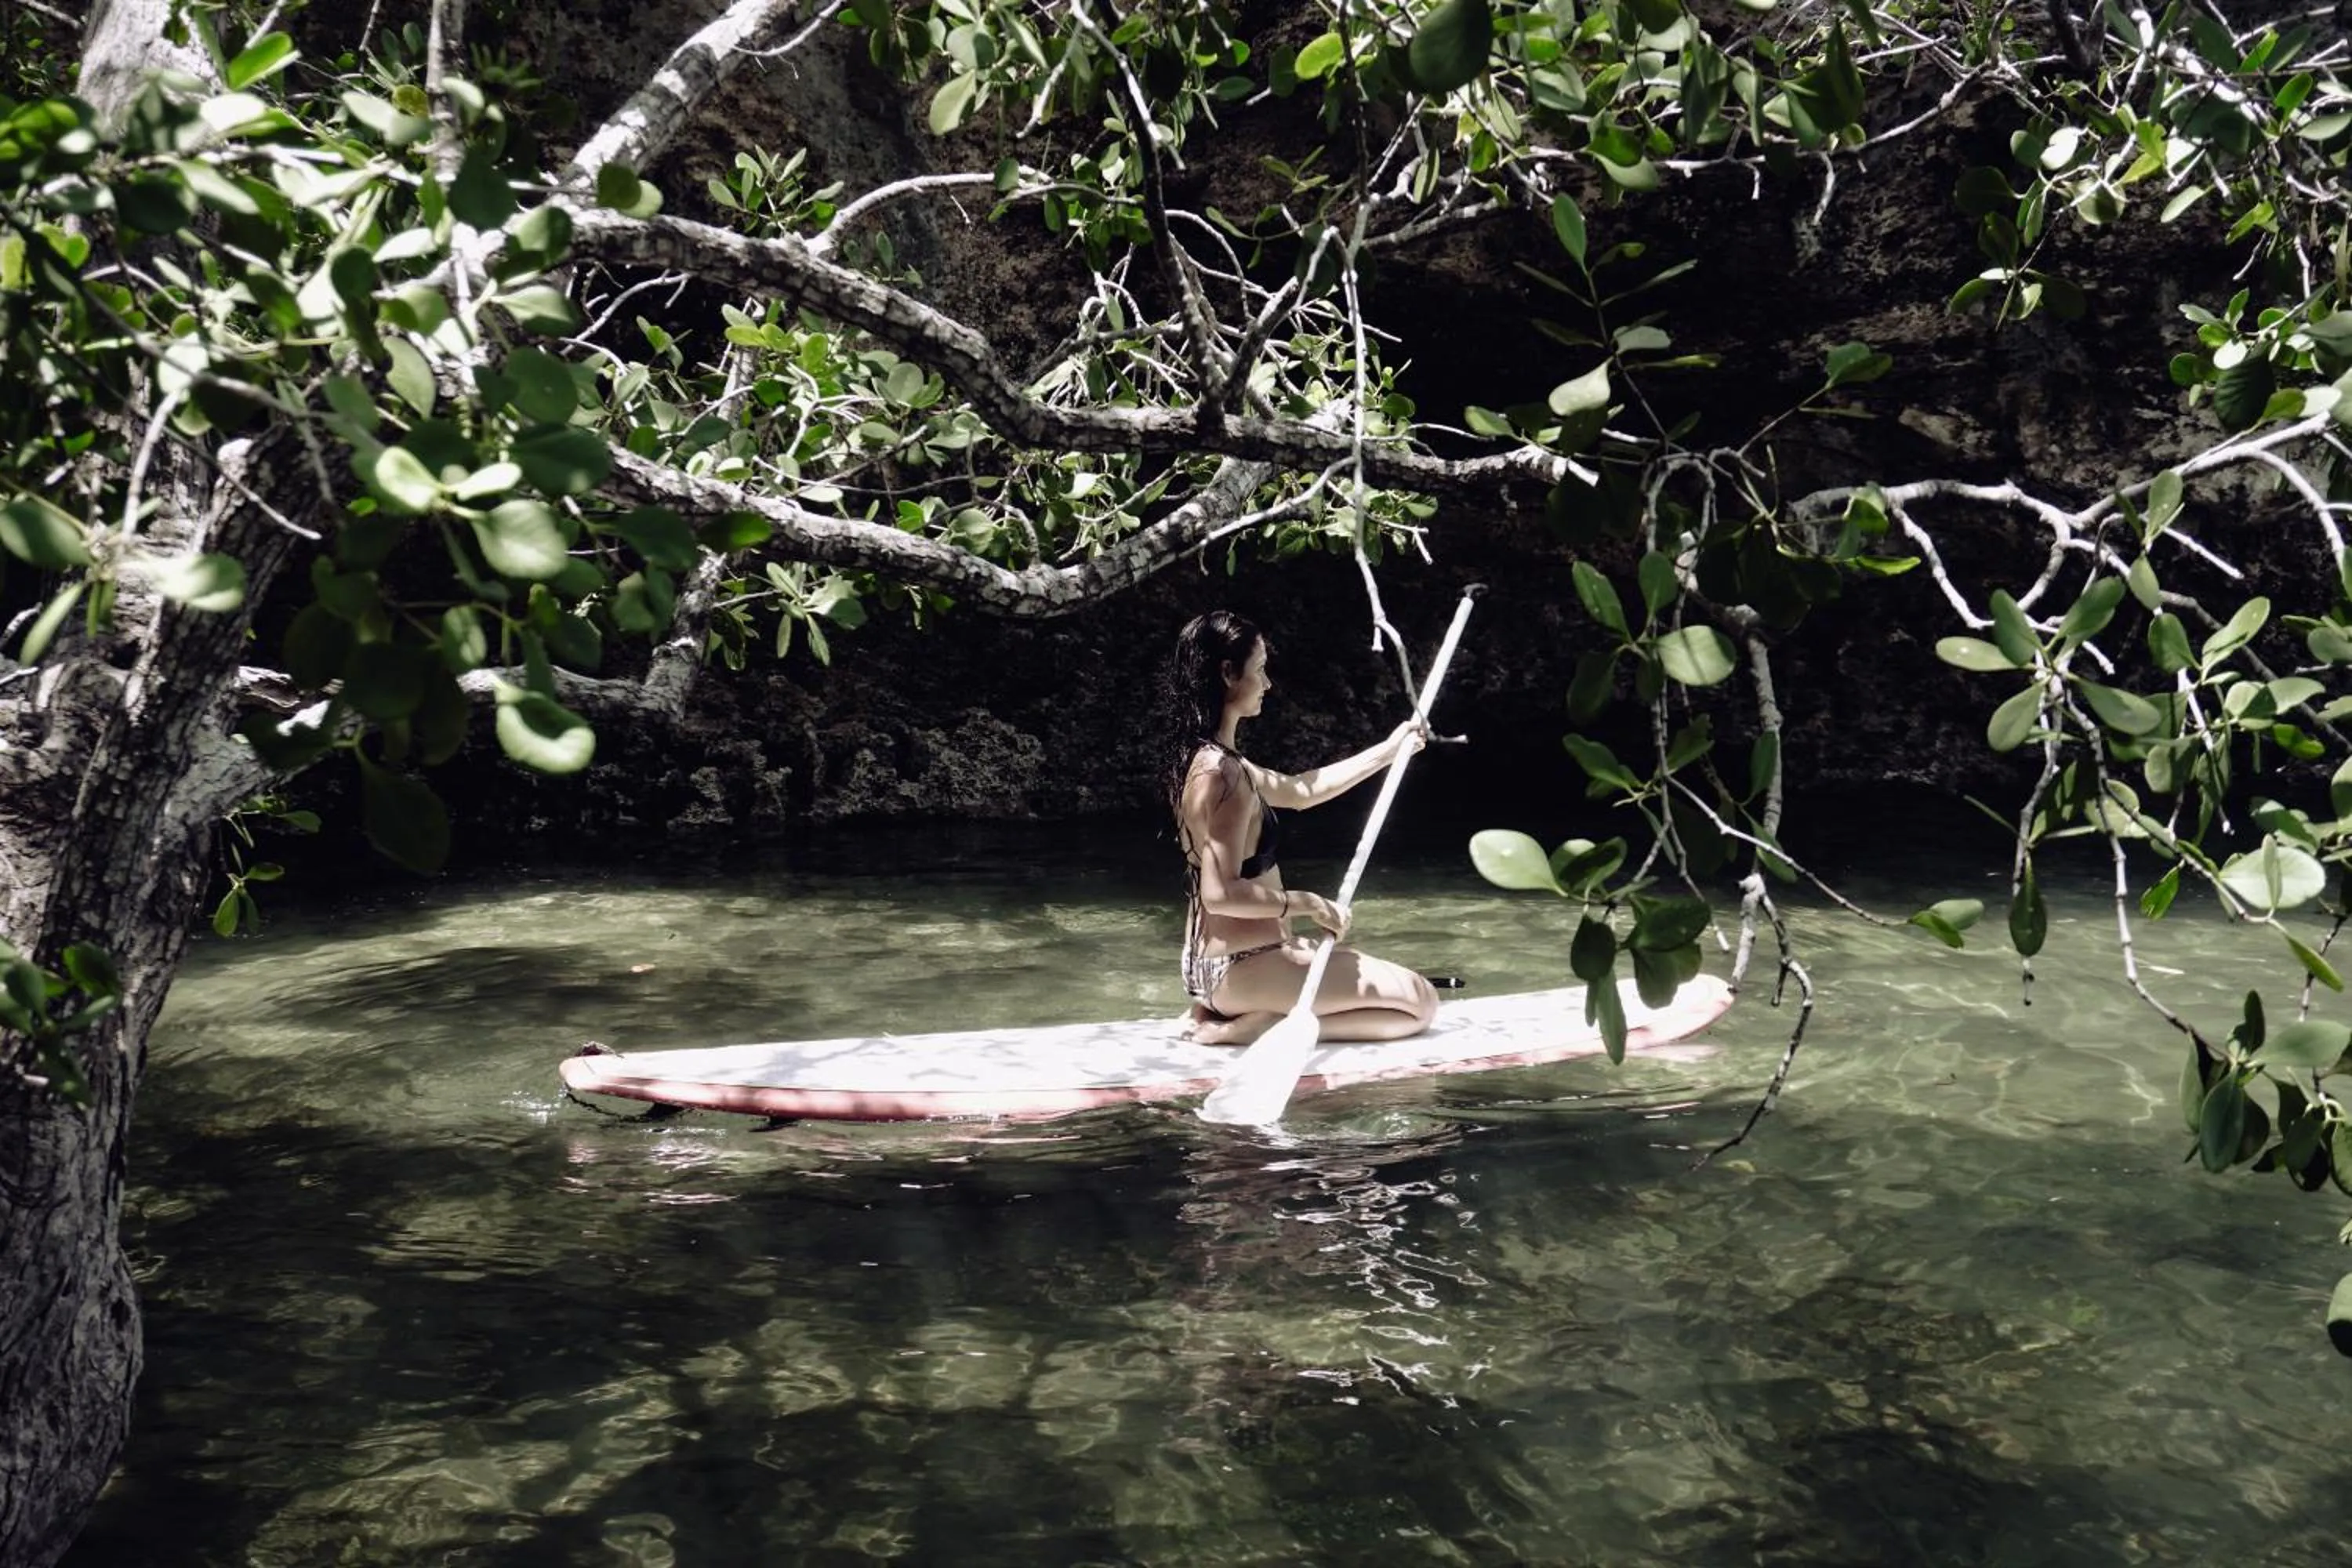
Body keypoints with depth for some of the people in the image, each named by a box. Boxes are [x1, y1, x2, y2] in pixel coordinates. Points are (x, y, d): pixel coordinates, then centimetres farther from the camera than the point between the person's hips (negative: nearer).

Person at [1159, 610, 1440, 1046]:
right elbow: (1221, 893, -28)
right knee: (1418, 1002, -4)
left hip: (1212, 965, 10)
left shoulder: (1201, 758, 9)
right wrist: (1308, 904, -16)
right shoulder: (1221, 773, -21)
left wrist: (1389, 751, 23)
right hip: (1240, 969, -10)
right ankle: (1246, 1027, -11)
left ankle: (1224, 1012, 9)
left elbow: (1299, 790, 22)